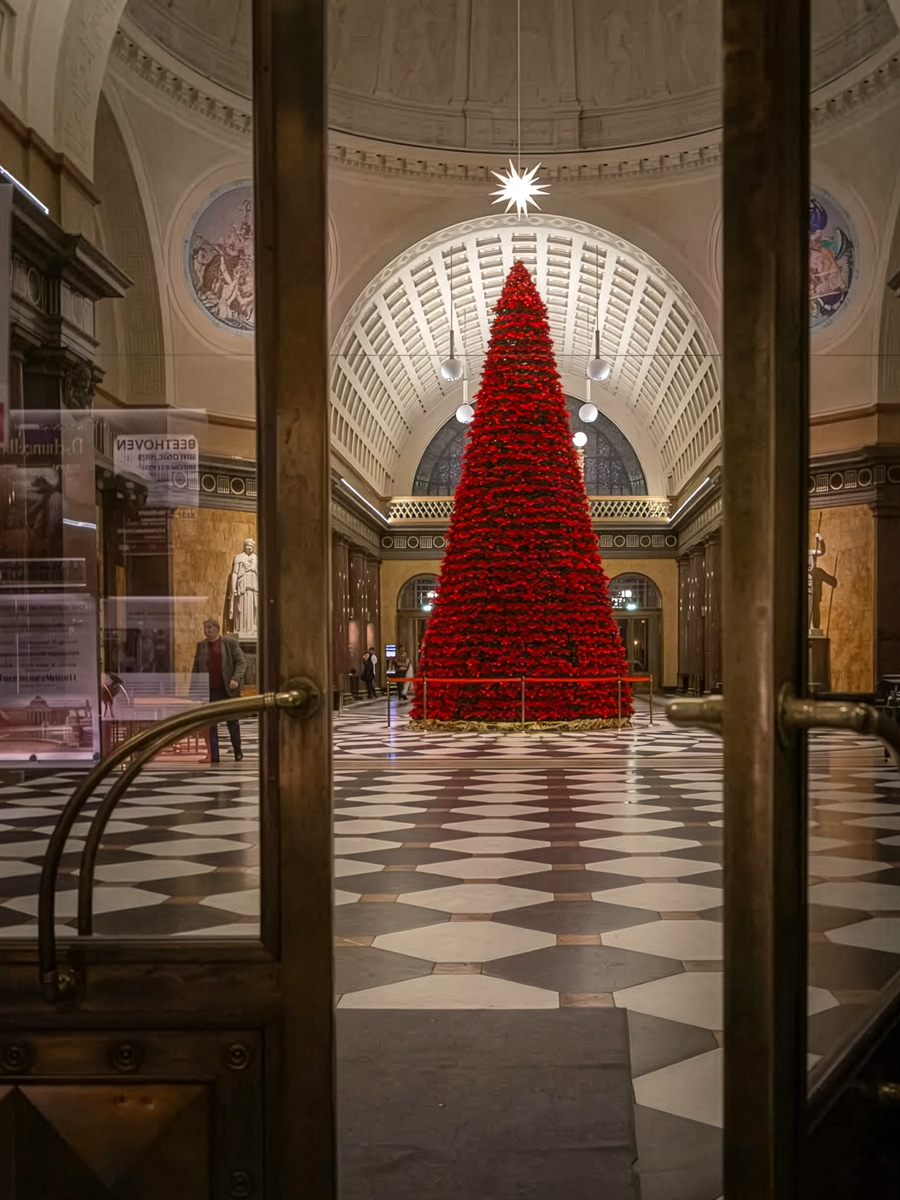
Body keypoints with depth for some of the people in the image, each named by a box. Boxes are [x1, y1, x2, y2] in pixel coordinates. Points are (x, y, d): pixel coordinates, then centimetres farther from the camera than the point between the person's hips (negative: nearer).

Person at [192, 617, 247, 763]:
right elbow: (196, 668, 12)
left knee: (232, 722, 8)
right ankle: (213, 756, 2)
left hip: (228, 690, -2)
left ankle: (238, 751, 24)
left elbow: (241, 662, -2)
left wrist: (236, 679, -16)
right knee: (210, 724, -1)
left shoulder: (230, 643, 1)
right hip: (209, 692, 2)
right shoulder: (201, 645, 9)